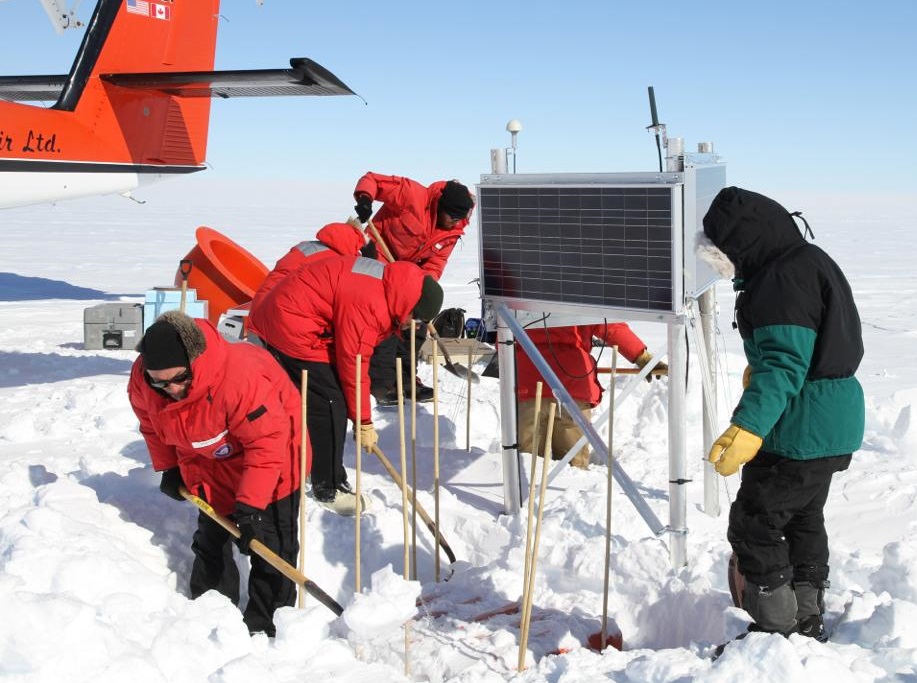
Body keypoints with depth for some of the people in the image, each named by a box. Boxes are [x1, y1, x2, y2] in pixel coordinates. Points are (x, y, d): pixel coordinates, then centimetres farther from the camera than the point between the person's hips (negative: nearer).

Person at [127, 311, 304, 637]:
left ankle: (266, 625, 7)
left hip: (274, 447, -6)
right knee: (210, 535, 14)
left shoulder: (241, 375, -43)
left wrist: (250, 504, -36)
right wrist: (168, 468, 7)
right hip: (211, 460, 6)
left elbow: (267, 443, -37)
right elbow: (153, 425, 2)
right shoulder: (143, 381, -23)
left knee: (271, 541, -5)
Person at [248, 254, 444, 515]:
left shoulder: (386, 278, 1)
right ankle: (329, 489, 4)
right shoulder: (368, 304, -28)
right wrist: (364, 423, -11)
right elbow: (353, 364, -21)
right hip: (293, 329, -11)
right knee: (331, 404, -7)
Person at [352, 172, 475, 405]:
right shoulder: (412, 194, -28)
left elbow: (435, 262, -6)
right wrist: (364, 198, -44)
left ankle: (405, 380, 21)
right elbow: (371, 180, -24)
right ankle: (381, 383, -6)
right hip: (381, 259, -7)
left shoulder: (453, 230, -9)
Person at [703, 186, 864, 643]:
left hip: (799, 430, -11)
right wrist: (760, 372, 39)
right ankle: (809, 619, 35)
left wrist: (748, 426, -39)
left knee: (753, 525, 0)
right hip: (834, 424, 11)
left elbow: (785, 363, -31)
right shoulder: (812, 262, 11)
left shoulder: (783, 279, -23)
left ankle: (776, 628, 9)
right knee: (804, 519, 22)